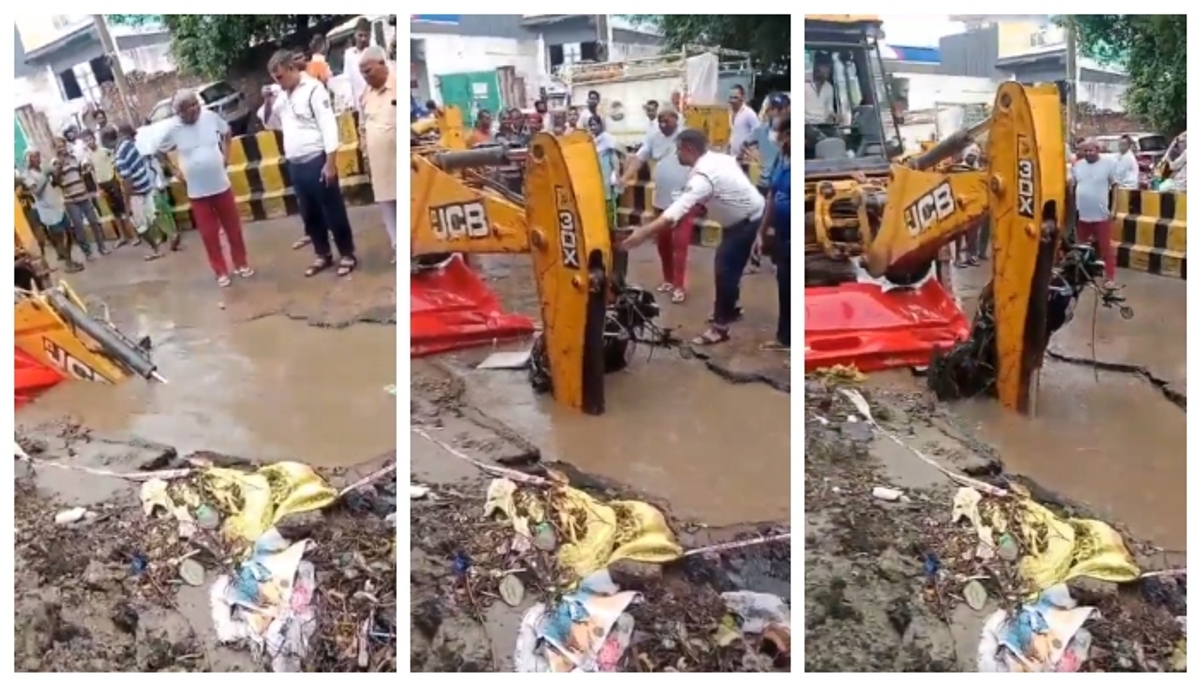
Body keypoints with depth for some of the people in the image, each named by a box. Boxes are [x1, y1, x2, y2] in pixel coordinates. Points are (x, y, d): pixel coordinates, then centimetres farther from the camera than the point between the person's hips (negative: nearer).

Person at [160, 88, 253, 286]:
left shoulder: (210, 116, -7)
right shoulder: (172, 129, -11)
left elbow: (226, 132, 14)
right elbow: (160, 152, 6)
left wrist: (226, 154, 5)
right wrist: (175, 171, 1)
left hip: (221, 185, 2)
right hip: (197, 192, -2)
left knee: (234, 227, 11)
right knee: (209, 234, 5)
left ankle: (241, 264, 29)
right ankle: (221, 272, 18)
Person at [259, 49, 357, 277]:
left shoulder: (313, 89, -11)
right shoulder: (281, 95, 11)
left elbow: (328, 126, -15)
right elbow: (270, 123, 22)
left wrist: (330, 163, -20)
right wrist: (268, 103, 2)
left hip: (316, 161, -8)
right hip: (295, 165, 8)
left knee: (333, 212, 1)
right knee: (309, 215, 15)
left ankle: (347, 255, 12)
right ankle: (323, 255, 27)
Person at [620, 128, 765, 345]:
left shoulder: (703, 176, -34)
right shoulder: (718, 158, -4)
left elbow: (676, 211, -43)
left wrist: (644, 233, -48)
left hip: (747, 220, -10)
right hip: (743, 215, 10)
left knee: (725, 269, -10)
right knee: (727, 264, 20)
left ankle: (720, 327, -5)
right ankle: (729, 308, 38)